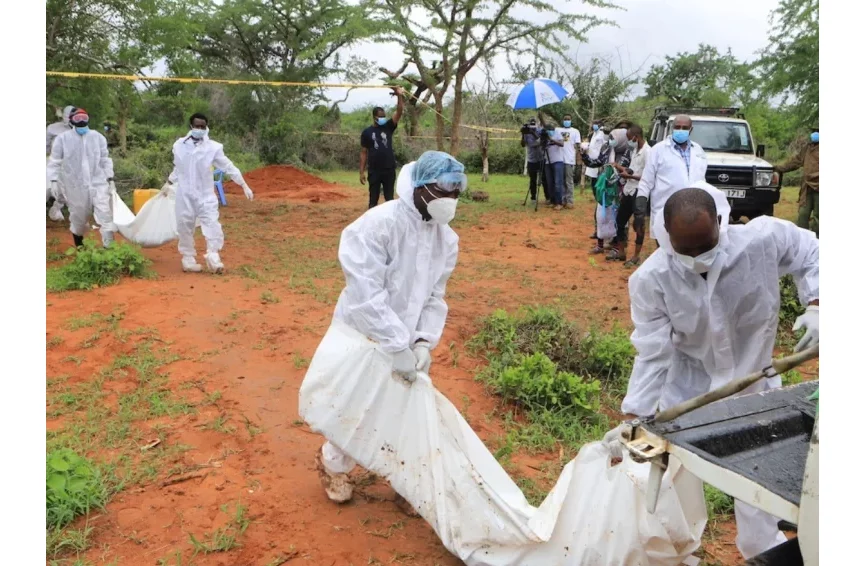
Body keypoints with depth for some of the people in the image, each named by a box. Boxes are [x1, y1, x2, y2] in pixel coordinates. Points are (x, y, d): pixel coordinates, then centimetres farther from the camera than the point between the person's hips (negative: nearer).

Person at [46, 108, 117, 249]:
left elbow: (105, 160, 9)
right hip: (76, 186, 0)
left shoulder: (98, 137, 3)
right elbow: (54, 162, 1)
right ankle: (79, 246, 34)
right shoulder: (62, 138, -2)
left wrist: (110, 178, 3)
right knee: (78, 217, 12)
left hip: (98, 183, 1)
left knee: (105, 215, -11)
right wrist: (54, 180, -7)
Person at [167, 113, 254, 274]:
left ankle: (213, 257, -6)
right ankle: (188, 259, 20)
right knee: (185, 227, 7)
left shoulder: (213, 147, -5)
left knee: (212, 225, -12)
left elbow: (228, 167, -3)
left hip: (205, 195, -2)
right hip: (185, 195, 2)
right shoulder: (179, 145, 2)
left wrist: (244, 186, -6)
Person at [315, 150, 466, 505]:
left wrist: (424, 341, -14)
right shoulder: (378, 225, -26)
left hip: (407, 342, 6)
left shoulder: (446, 238, -3)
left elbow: (435, 297, 1)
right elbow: (367, 294, -30)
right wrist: (398, 347, -30)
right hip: (363, 337, -6)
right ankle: (333, 464, 38)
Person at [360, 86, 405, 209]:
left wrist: (399, 96, -24)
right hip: (374, 171, -1)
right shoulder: (367, 132, 2)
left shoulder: (388, 127, 5)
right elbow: (364, 153, 3)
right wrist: (362, 171, -2)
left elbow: (399, 112, -8)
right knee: (373, 199, 5)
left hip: (389, 170, 2)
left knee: (390, 199, 7)